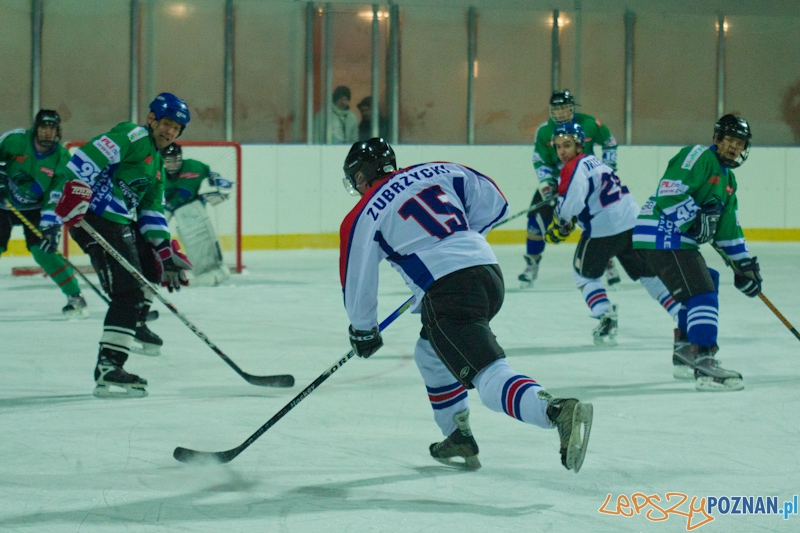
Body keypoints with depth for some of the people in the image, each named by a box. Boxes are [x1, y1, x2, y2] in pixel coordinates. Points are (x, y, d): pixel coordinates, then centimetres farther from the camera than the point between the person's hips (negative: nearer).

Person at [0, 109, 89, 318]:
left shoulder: (62, 158, -17)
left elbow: (57, 197, -19)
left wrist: (51, 226, -28)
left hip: (34, 209, -1)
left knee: (43, 250, -18)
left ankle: (75, 297, -7)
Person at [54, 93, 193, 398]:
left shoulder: (156, 164, 23)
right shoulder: (133, 137, -6)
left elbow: (152, 211, 21)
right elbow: (88, 157, -21)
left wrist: (166, 251, 11)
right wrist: (76, 190, -33)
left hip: (122, 223, 10)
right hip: (96, 219, -10)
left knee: (152, 262, 28)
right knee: (128, 292, -17)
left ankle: (135, 324, 43)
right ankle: (108, 370, -22)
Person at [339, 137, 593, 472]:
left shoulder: (363, 216, 6)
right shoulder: (437, 172, 18)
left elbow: (357, 281, 12)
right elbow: (493, 203, 21)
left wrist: (363, 331, 29)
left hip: (449, 291, -8)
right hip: (490, 274, 8)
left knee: (490, 378, -16)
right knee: (430, 354, 29)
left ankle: (560, 411, -41)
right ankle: (460, 441, 31)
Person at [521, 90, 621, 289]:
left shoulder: (589, 124, -12)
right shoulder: (544, 131, -11)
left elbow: (609, 141, 4)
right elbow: (540, 161, -6)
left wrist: (608, 165, -1)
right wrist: (546, 184, -18)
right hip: (556, 180, 1)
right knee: (537, 218, -11)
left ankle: (607, 262, 10)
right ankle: (531, 263, 3)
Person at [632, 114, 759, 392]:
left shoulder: (727, 179, 22)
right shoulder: (699, 157, -9)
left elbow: (729, 228, 25)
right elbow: (669, 191, -21)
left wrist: (744, 265, 21)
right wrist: (696, 219, -24)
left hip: (678, 241, 11)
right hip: (661, 236, -11)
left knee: (706, 283, 24)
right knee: (702, 293, -18)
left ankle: (685, 355, 30)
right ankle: (704, 366, -26)